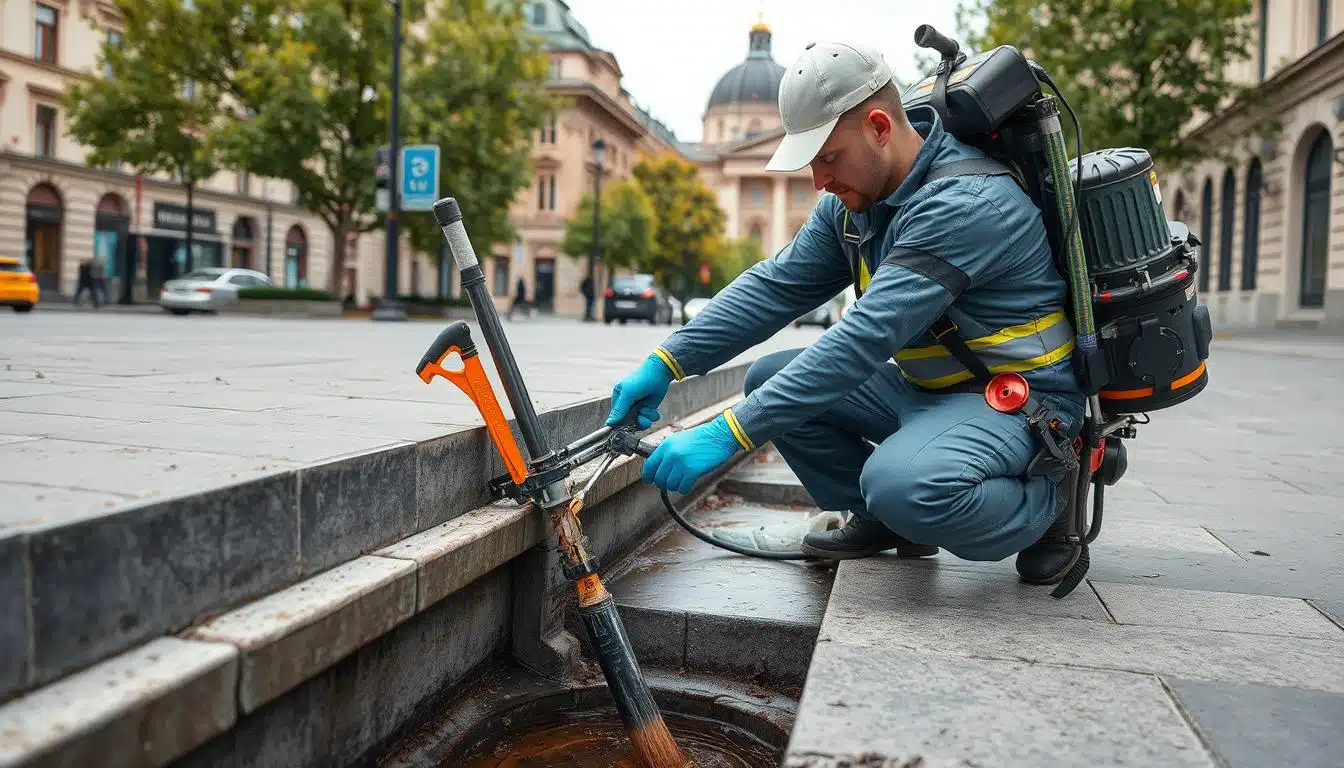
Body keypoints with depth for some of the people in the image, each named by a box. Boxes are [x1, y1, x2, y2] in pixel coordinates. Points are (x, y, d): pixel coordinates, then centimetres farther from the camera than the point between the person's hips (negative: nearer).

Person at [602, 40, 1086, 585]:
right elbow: (776, 285, -2)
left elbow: (867, 339, -35)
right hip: (928, 389, 8)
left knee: (902, 485, -37)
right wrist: (666, 364, -14)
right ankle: (881, 520, 12)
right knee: (771, 380, 0)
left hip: (1021, 397, -8)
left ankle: (1043, 503, -4)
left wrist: (726, 434, -38)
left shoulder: (964, 203, -27)